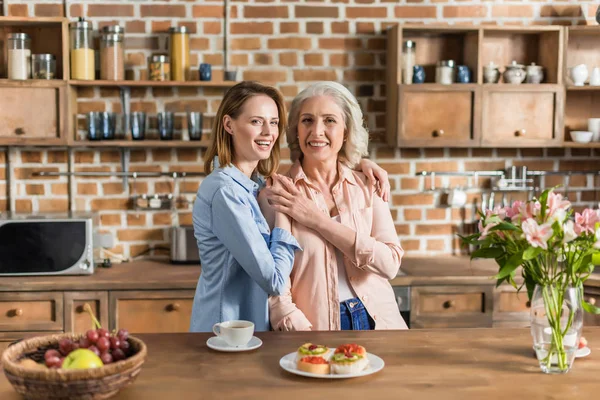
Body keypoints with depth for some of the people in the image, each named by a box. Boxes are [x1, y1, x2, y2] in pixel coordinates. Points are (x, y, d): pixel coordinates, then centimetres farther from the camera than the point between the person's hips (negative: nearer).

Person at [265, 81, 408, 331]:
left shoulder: (367, 188, 6)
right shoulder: (275, 196, -1)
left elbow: (390, 263, -5)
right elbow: (275, 289, -4)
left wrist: (318, 220, -10)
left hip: (376, 320, 3)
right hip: (314, 329, -3)